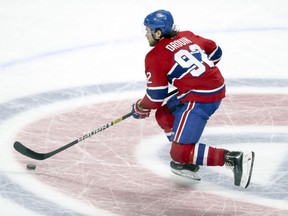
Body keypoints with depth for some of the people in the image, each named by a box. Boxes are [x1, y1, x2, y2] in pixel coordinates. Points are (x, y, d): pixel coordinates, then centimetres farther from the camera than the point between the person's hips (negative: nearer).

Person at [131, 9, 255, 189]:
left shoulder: (155, 57, -5)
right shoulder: (186, 36, 15)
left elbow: (156, 97, -3)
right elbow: (215, 52, 26)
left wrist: (141, 108, 17)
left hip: (200, 99, -9)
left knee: (180, 152, -5)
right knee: (164, 114, 23)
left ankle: (234, 159, -15)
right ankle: (188, 163, 20)